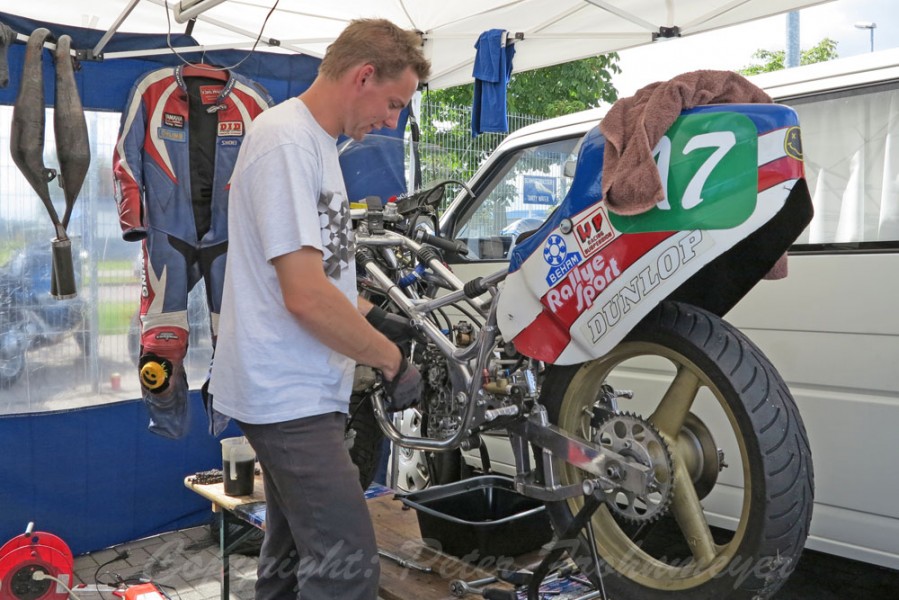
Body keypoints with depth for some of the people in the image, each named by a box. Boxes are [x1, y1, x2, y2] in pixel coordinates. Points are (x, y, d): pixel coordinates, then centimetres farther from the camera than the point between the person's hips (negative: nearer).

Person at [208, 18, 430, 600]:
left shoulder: (313, 138, 14)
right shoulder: (286, 141, -17)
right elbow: (306, 297, -24)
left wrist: (373, 314, 13)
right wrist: (393, 359, -13)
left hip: (298, 392, 10)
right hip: (290, 397, -10)